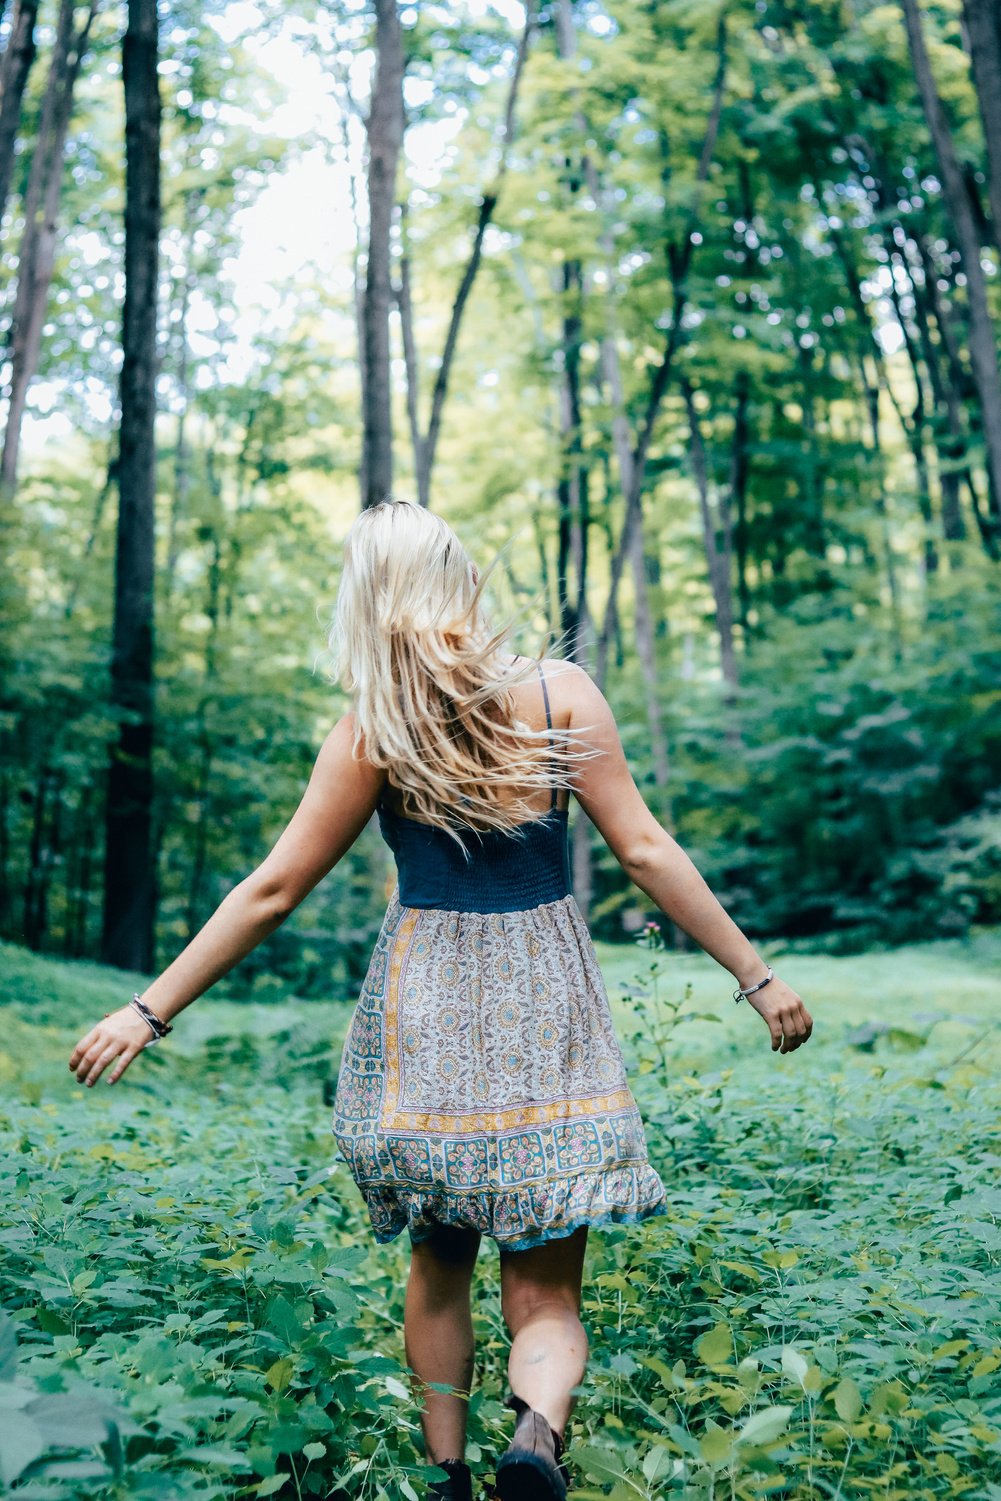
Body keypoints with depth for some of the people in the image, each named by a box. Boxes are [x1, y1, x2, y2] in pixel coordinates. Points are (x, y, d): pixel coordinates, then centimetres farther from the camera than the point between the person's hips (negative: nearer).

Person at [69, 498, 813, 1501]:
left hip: (423, 1015, 1)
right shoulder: (559, 693, -4)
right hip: (546, 1014, 0)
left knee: (437, 1268, 23)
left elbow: (272, 890, -4)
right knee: (545, 1295, 6)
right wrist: (756, 976, 2)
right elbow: (644, 851, -6)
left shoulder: (371, 733, -4)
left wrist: (151, 1011, 5)